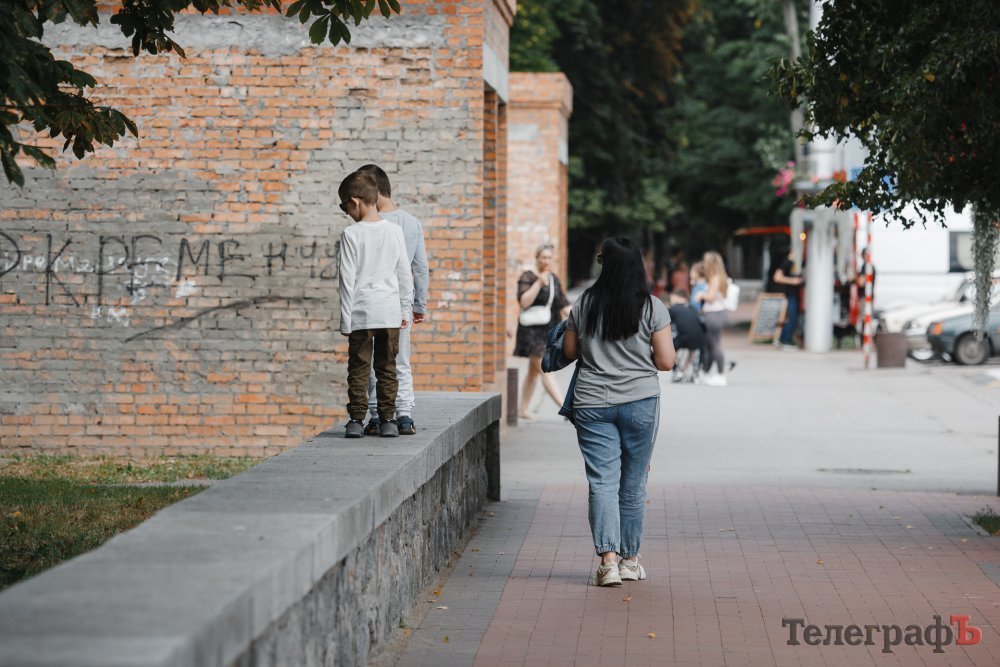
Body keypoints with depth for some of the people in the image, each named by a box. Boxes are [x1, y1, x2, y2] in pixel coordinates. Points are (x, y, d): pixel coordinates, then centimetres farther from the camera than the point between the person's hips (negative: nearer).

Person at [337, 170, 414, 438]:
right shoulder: (394, 230, 2)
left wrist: (346, 319, -2)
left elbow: (347, 279, -7)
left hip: (361, 313, -3)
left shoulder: (351, 235, -8)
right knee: (387, 368, 8)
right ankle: (388, 419, 8)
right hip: (390, 312, 3)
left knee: (359, 368, 3)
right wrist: (405, 310, 15)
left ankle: (356, 420, 2)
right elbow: (404, 274, 6)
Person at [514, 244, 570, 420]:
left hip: (549, 331, 7)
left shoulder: (554, 279, 13)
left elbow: (563, 304, 14)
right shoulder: (527, 277, -7)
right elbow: (524, 302, -18)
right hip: (532, 331, -7)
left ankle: (523, 410, 20)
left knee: (534, 372, 13)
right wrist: (539, 283, -23)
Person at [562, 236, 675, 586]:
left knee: (602, 482, -1)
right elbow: (666, 361, -5)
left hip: (592, 403, 1)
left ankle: (608, 559, -14)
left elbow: (569, 352, 10)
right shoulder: (653, 308, -4)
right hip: (640, 402, 0)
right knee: (633, 484, 10)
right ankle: (630, 560, 18)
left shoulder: (584, 306, 1)